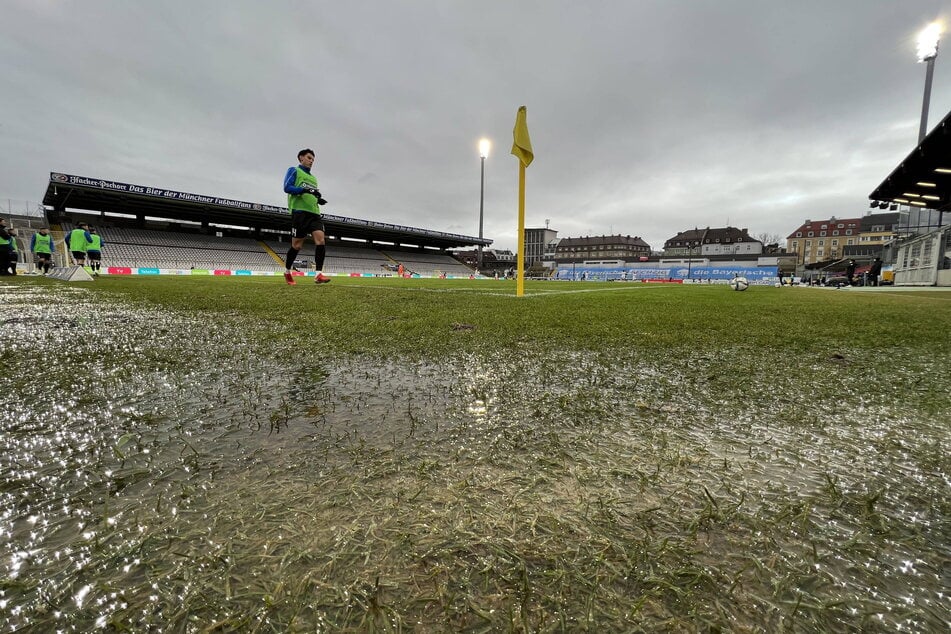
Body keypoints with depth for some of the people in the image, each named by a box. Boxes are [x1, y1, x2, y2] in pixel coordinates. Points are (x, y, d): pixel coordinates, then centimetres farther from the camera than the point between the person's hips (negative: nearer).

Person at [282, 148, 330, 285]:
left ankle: (319, 274, -22)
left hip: (314, 212, 6)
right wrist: (305, 190, -19)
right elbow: (287, 188, -6)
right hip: (300, 212, -6)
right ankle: (287, 272, 18)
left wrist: (319, 200, 7)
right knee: (297, 245, -2)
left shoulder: (313, 178, 28)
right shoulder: (293, 171, 8)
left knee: (320, 239, -16)